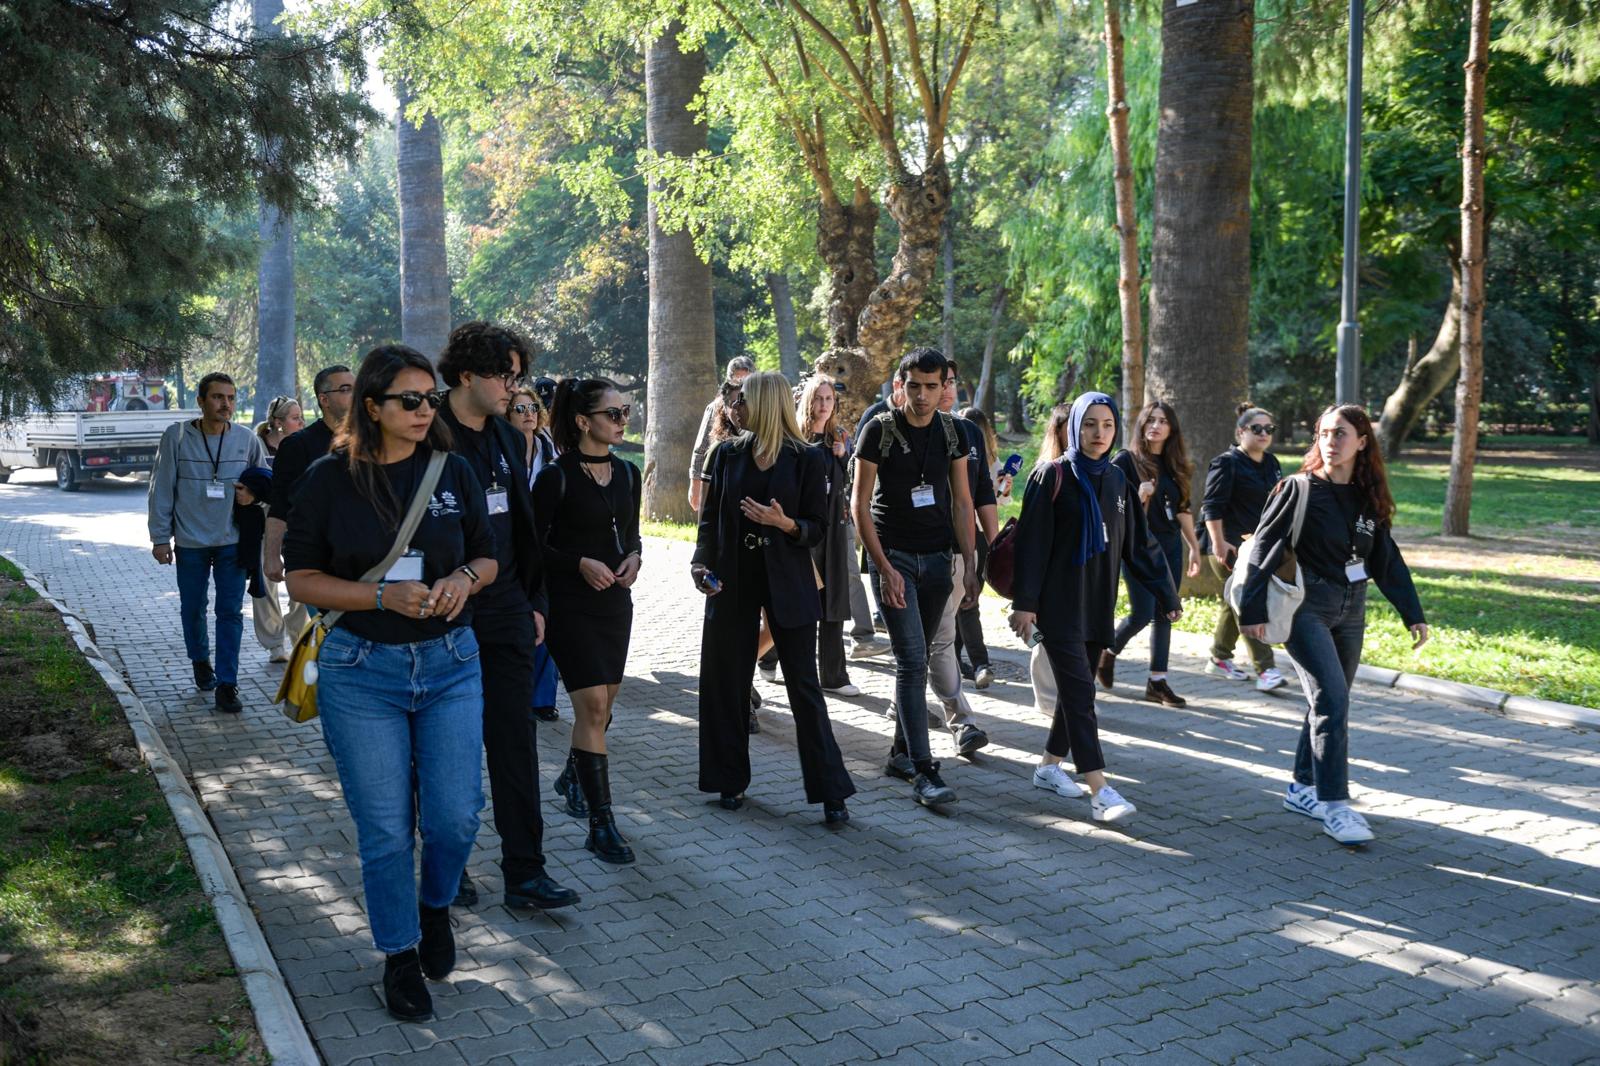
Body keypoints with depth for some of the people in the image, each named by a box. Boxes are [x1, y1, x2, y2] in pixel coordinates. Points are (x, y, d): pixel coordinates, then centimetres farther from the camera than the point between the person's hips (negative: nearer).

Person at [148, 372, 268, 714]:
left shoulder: (247, 440, -2)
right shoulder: (176, 437, -7)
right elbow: (161, 490, -3)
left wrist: (252, 491, -9)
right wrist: (160, 537, -3)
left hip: (232, 541, 0)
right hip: (190, 542, 0)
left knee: (230, 613, -2)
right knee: (192, 609, 15)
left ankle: (226, 683, 3)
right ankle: (200, 662, 39)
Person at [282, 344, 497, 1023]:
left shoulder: (454, 472, 2)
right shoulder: (331, 478, -5)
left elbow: (487, 558, 11)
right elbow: (301, 579, -4)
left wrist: (465, 578, -12)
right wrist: (384, 596, -18)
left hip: (450, 664, 2)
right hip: (361, 671, -2)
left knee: (456, 817, 0)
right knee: (385, 828, 4)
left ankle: (435, 905, 33)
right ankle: (400, 956, 25)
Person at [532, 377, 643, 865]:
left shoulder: (627, 474, 8)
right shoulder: (556, 477, -10)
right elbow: (534, 544, -8)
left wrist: (634, 556, -2)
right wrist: (580, 562, -20)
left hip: (615, 601, 7)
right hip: (571, 603, -7)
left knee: (602, 702, 14)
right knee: (592, 705, -12)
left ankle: (572, 777, 41)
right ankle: (601, 823, -8)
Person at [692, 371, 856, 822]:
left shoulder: (808, 459, -5)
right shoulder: (728, 453, 5)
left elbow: (819, 528, -3)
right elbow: (710, 516, 8)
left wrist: (785, 523, -22)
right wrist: (701, 561, -7)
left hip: (787, 582, -3)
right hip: (733, 579, 3)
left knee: (804, 686, 0)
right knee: (726, 683, 7)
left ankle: (830, 792, 6)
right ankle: (731, 780, 23)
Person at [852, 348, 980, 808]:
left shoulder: (950, 431, 5)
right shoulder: (880, 430, -7)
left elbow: (962, 502, 7)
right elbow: (861, 505, -8)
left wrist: (970, 566, 1)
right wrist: (884, 568, -14)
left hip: (936, 558, 4)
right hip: (894, 557, -4)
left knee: (915, 660, 10)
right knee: (912, 661, -10)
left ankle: (902, 753, 22)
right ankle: (923, 770, -10)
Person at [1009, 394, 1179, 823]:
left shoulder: (1117, 480, 9)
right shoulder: (1052, 476, -7)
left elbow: (1138, 545, 13)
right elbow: (1032, 542, -11)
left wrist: (1167, 594, 11)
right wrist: (1024, 602, -15)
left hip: (1097, 606, 6)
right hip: (1058, 606, -6)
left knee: (1076, 689, 12)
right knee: (1080, 692, -10)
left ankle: (1049, 765, 27)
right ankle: (1099, 791, -13)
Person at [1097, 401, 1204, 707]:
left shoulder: (1174, 465, 10)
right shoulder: (1126, 460, -6)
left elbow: (1182, 510, 15)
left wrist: (1194, 547, 13)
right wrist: (1138, 497, -24)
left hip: (1170, 547, 5)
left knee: (1164, 615, 5)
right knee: (1142, 613, -8)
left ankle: (1158, 682, 12)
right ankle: (1108, 653, 20)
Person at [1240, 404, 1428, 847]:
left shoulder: (1369, 499, 7)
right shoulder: (1300, 489, -9)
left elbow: (1387, 560, 13)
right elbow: (1265, 549, -11)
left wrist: (1413, 614, 11)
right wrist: (1253, 610, -16)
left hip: (1351, 611, 6)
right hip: (1307, 607, -6)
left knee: (1331, 702, 11)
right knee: (1332, 701, -13)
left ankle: (1303, 789, 24)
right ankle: (1334, 805, -9)